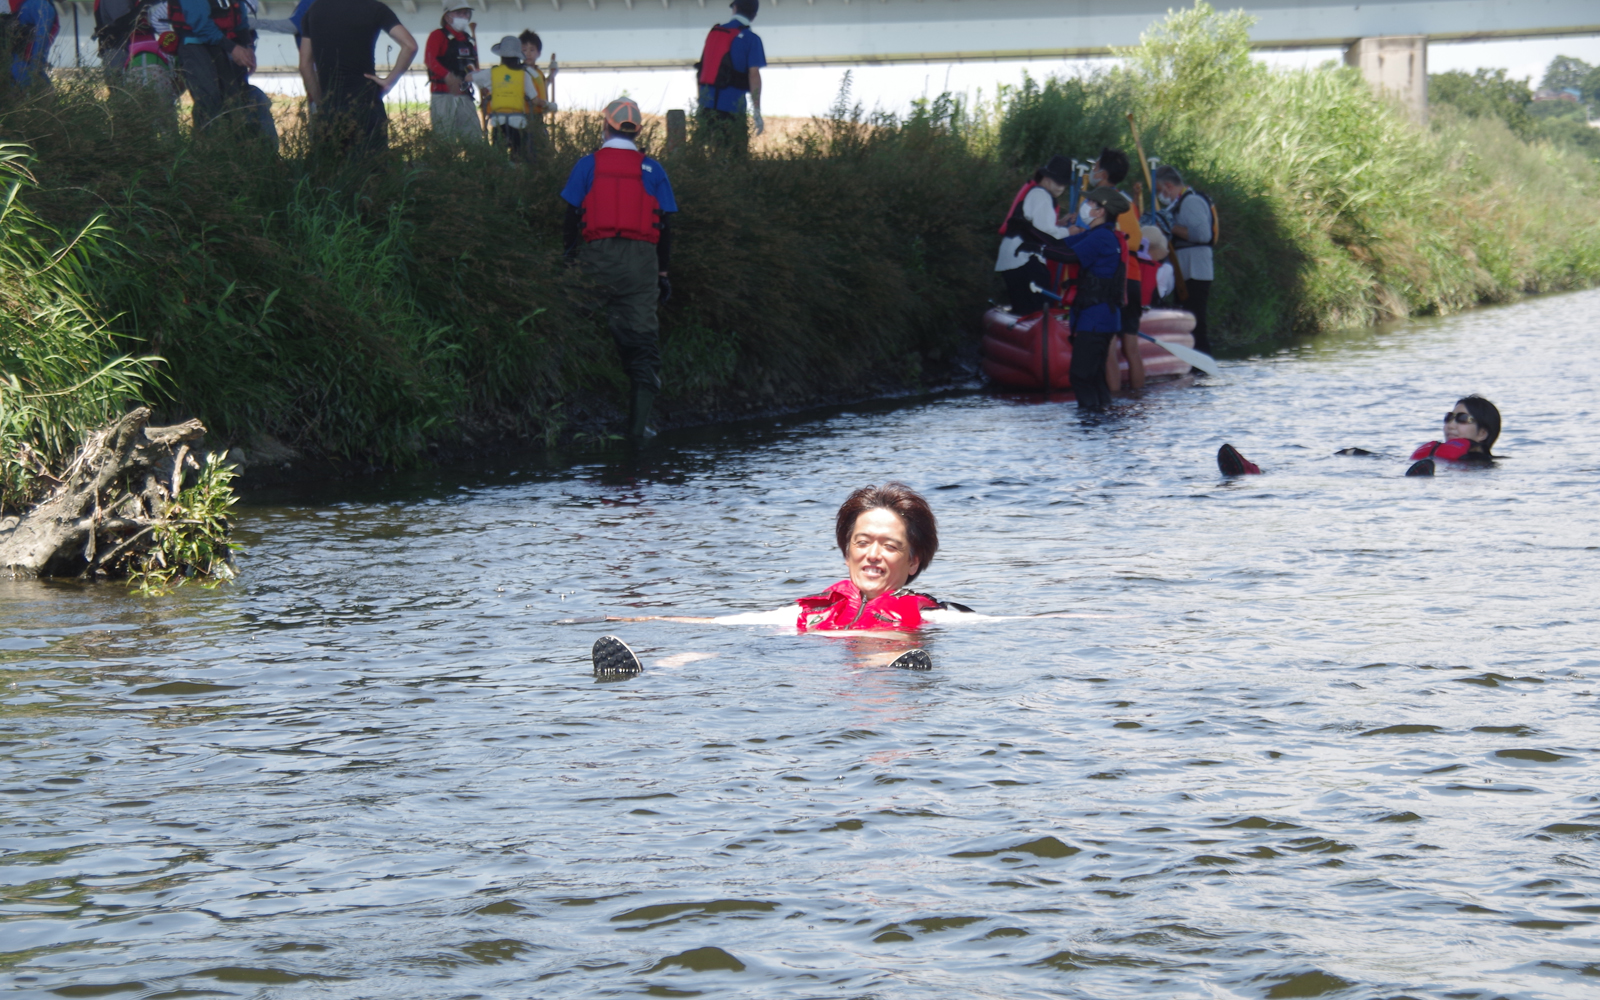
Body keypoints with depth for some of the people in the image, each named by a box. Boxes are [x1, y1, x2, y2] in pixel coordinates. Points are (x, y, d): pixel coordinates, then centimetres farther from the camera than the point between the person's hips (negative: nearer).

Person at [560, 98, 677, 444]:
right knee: (643, 339, 1)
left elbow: (572, 217, 3)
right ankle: (639, 424, -8)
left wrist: (569, 260, 9)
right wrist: (662, 271, 15)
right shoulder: (652, 170, 8)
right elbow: (665, 224, 9)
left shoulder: (587, 165, 5)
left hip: (597, 258, 0)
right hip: (641, 260, 0)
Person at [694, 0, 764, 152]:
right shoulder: (751, 39, -4)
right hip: (731, 106, -6)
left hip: (706, 105, 6)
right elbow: (754, 75, -12)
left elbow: (700, 72, 16)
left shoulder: (713, 33, 14)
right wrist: (757, 113, -12)